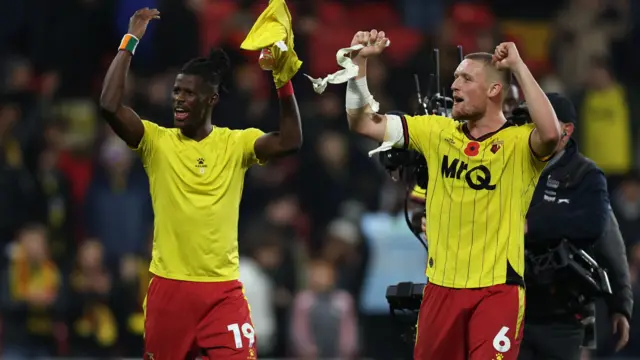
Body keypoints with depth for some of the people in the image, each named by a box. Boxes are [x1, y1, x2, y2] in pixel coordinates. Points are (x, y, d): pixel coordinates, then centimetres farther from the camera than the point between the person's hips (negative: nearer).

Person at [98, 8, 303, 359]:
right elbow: (109, 106, -13)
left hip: (223, 288, 0)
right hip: (168, 285, 0)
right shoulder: (157, 142, 1)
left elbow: (290, 142, -12)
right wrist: (130, 41, -11)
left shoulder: (236, 144, 3)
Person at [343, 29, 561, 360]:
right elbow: (362, 123, 9)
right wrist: (359, 61, -4)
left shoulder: (519, 143, -7)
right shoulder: (438, 132, 7)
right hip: (441, 286, 5)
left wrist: (518, 67, -24)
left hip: (496, 289, -5)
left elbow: (551, 134, -31)